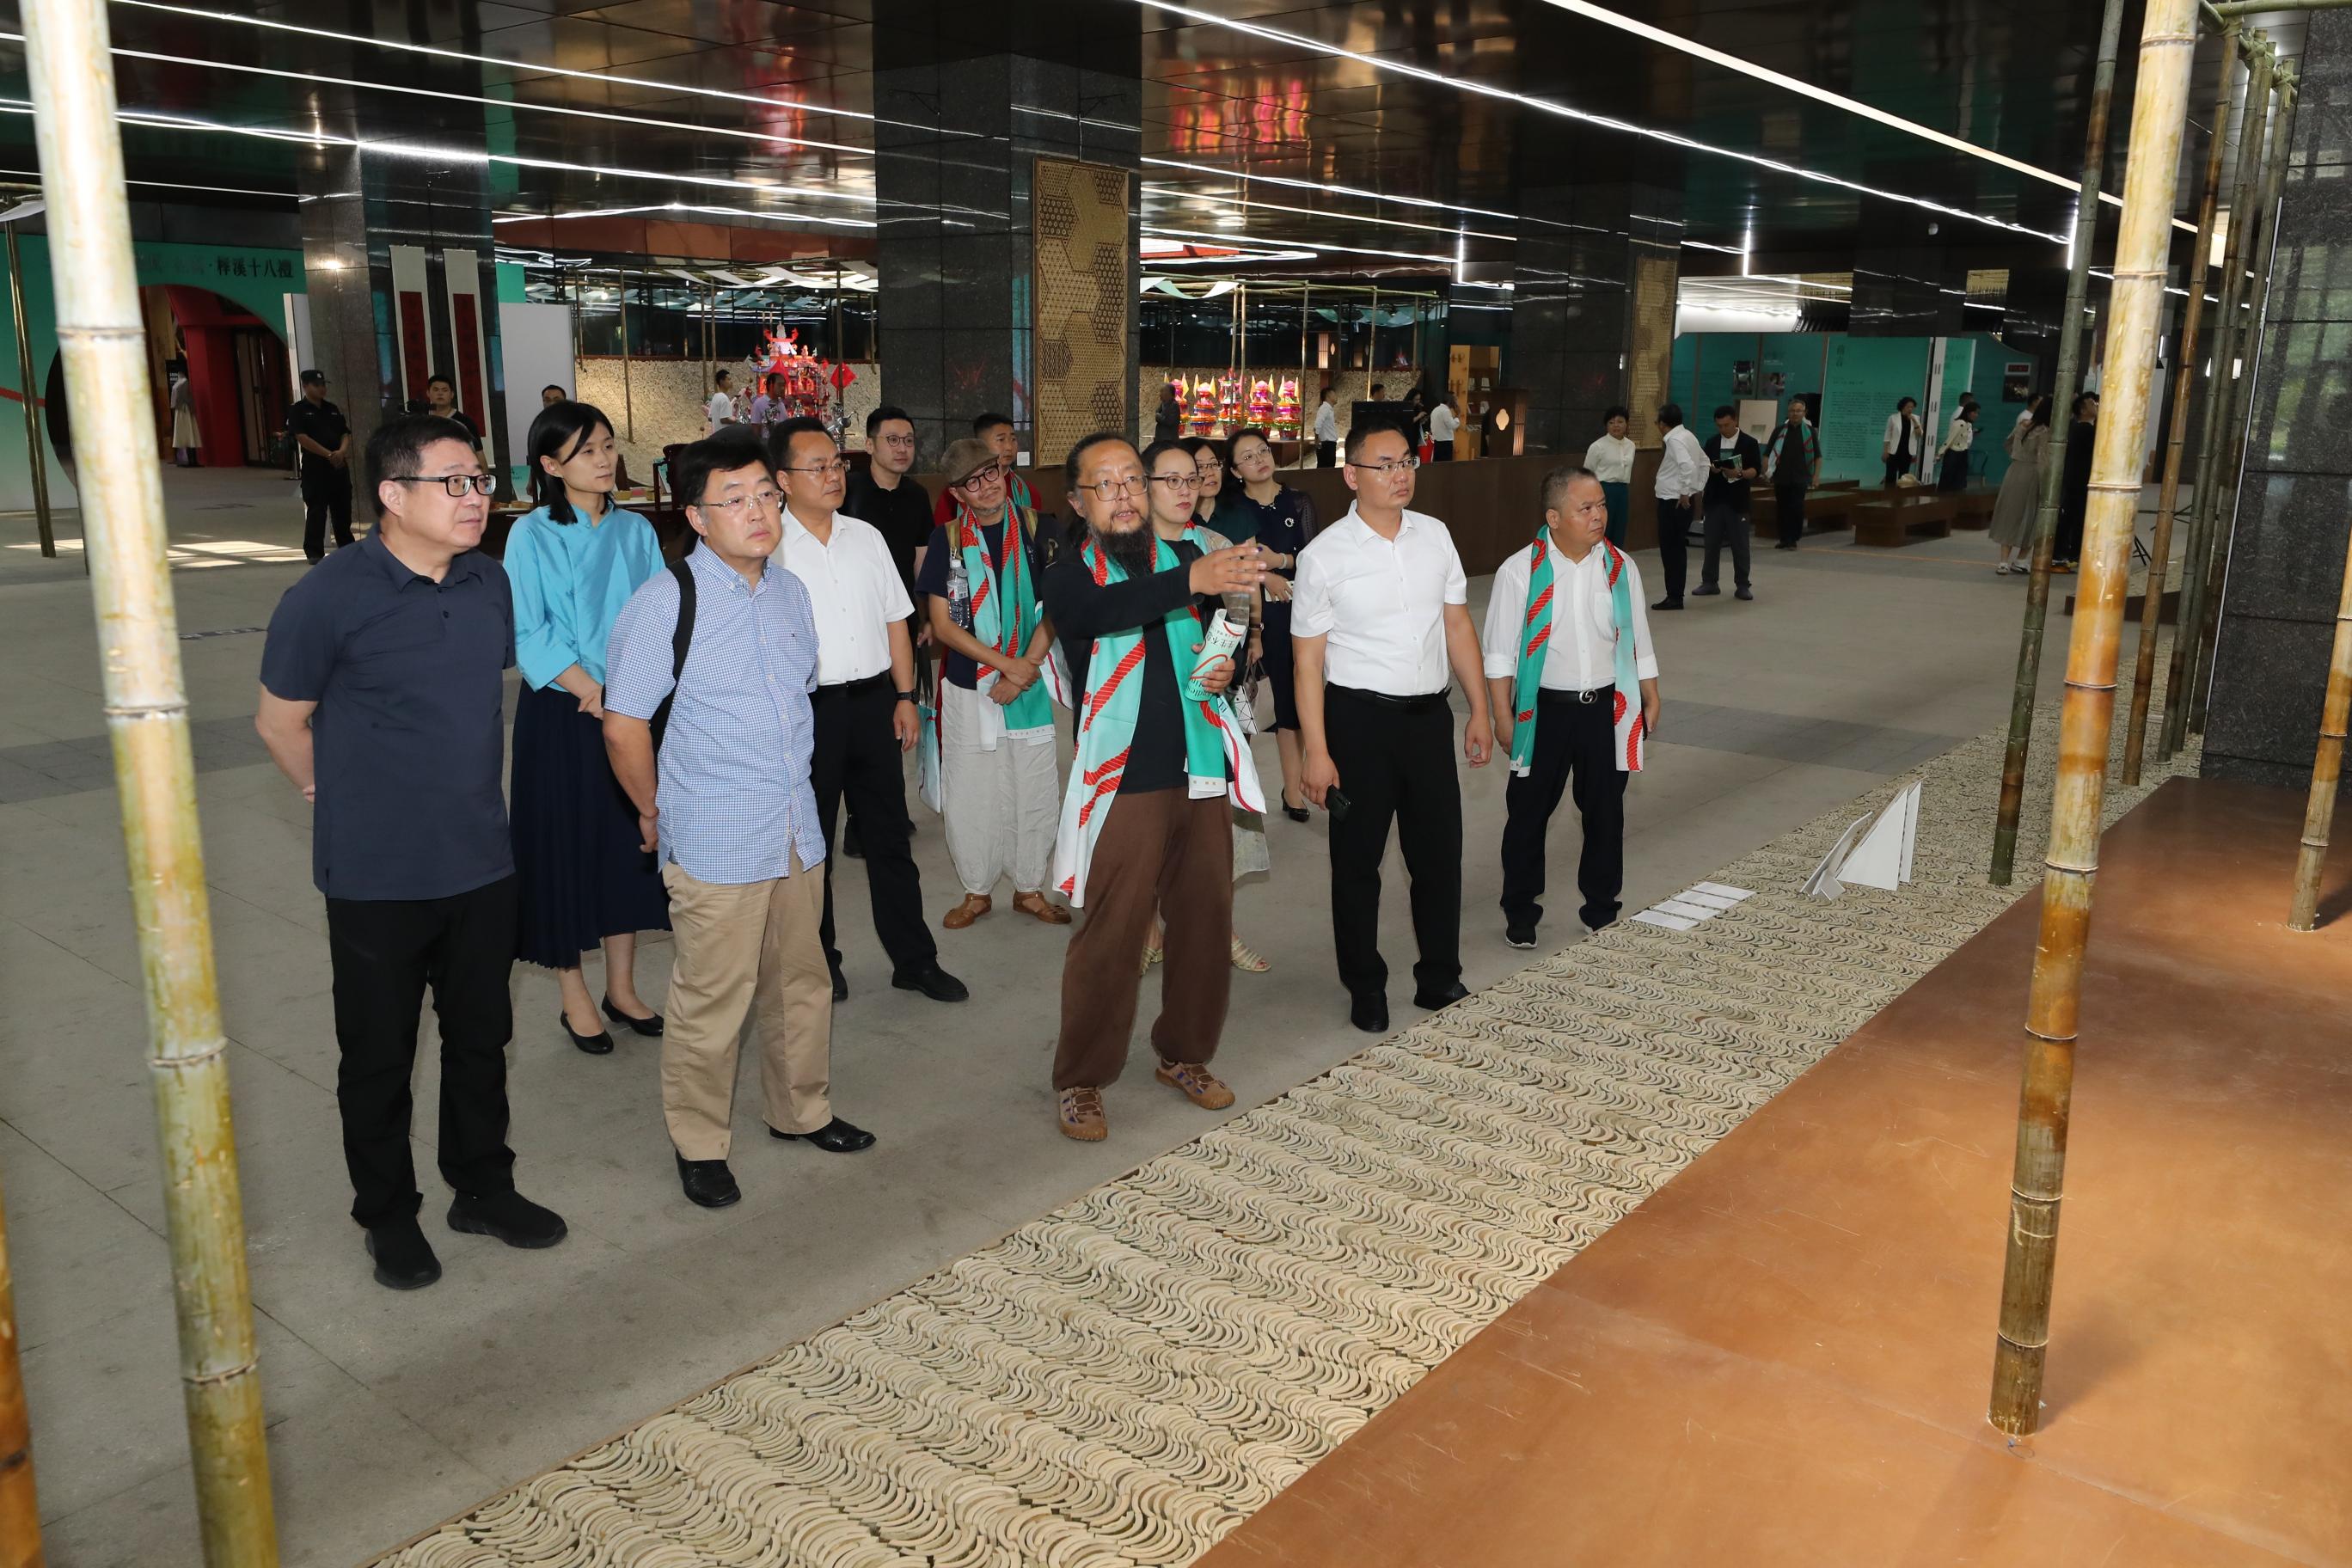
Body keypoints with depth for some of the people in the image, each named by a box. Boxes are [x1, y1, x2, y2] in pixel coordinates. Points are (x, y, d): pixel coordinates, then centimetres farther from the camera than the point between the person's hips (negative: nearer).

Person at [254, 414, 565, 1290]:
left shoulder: (491, 584, 1)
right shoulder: (329, 599, -16)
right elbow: (279, 722, -5)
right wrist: (348, 806, 6)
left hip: (481, 862, 5)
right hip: (377, 878, -5)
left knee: (480, 1038, 17)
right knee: (379, 1054, 11)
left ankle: (483, 1187, 36)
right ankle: (388, 1216, 29)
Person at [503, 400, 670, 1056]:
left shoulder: (636, 531, 6)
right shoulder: (532, 536, -6)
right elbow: (529, 635, -10)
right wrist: (591, 693, -18)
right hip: (561, 714, -4)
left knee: (628, 841, 10)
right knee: (565, 846, 3)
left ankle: (622, 988, 24)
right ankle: (574, 998, 17)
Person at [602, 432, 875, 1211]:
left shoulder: (790, 591, 8)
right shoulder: (666, 601, -13)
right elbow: (625, 725, -10)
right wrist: (656, 815, -1)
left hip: (796, 828, 6)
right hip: (714, 843, -6)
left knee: (802, 981, 18)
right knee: (712, 999, 3)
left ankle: (801, 1109, 38)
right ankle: (699, 1144, 22)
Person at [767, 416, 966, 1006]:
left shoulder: (866, 537, 8)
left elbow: (895, 620, 12)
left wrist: (905, 697, 7)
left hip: (873, 702, 4)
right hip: (806, 709, -4)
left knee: (889, 835, 11)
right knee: (810, 844, 11)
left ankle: (914, 959, 21)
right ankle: (818, 960, 26)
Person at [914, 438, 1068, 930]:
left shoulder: (1035, 529, 0)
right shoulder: (947, 539, -1)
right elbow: (942, 625, -4)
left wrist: (1028, 665, -13)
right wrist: (1006, 665, -12)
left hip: (1032, 680, 0)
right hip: (969, 683, 0)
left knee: (1035, 787, 5)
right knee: (971, 791, 6)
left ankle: (1030, 888, 21)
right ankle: (977, 890, 21)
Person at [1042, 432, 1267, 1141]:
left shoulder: (1186, 556, 11)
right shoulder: (1070, 577, -3)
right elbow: (1105, 611, -27)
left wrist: (1228, 667, -2)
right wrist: (1192, 583, -43)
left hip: (1202, 772, 5)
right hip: (1124, 782, -4)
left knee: (1205, 922, 11)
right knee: (1109, 936, -2)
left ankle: (1184, 1055, 30)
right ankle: (1079, 1081, 14)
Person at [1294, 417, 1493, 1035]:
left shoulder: (1435, 536, 4)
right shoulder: (1325, 555, -10)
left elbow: (1458, 626, 10)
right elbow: (1308, 659, -10)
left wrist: (1480, 710, 8)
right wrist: (1315, 750, -12)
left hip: (1429, 713, 4)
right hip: (1358, 717, -4)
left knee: (1439, 852, 12)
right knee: (1357, 861, 9)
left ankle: (1440, 978, 30)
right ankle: (1365, 990, 27)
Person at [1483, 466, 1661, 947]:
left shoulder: (1621, 568, -1)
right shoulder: (1520, 572, -12)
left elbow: (1637, 640, 9)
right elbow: (1499, 651, -7)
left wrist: (1650, 698, 10)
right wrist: (1503, 717, -7)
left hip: (1606, 707, 3)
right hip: (1543, 708, -3)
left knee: (1605, 811, 13)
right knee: (1528, 812, 9)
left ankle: (1601, 908, 30)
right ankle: (1519, 911, 26)